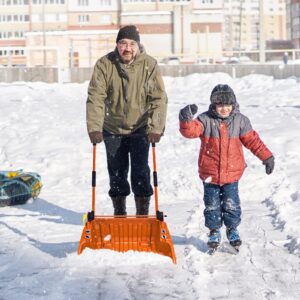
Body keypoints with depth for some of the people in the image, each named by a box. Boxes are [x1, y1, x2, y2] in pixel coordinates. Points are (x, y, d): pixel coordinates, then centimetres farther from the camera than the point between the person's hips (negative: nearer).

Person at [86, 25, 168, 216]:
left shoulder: (149, 65, -14)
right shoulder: (104, 65, -12)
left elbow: (159, 99, -16)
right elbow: (95, 98, -14)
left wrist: (155, 128, -25)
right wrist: (94, 127, -23)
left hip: (140, 128, -1)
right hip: (113, 129, 2)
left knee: (140, 171, -5)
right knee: (117, 171, 9)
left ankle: (143, 212, 7)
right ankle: (119, 211, 24)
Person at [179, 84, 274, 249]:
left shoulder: (240, 121, -1)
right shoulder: (206, 120, -6)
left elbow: (252, 140, 5)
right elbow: (190, 130, -20)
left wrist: (266, 156, 3)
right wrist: (187, 119, -41)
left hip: (232, 173, 1)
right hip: (210, 174, -1)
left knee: (231, 204, 6)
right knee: (212, 205, 9)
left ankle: (232, 229, 26)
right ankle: (214, 231, 25)